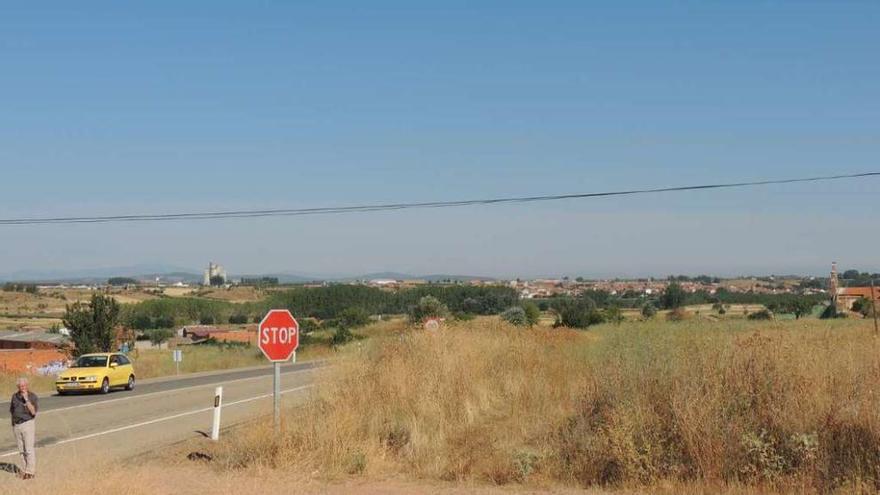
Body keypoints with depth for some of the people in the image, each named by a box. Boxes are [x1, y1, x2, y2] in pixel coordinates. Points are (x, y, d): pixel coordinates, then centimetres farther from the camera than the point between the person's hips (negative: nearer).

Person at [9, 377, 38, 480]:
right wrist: (13, 425, 11)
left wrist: (26, 399, -26)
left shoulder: (33, 397, -9)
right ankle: (27, 468, 16)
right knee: (22, 450, 8)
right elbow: (11, 410, 18)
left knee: (29, 449, -9)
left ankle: (30, 471, -7)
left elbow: (33, 412, -20)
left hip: (28, 424, -5)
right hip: (16, 426, 5)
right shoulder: (14, 396, 5)